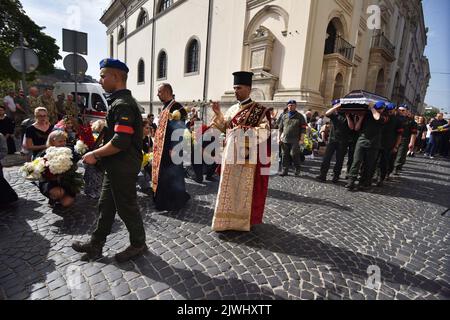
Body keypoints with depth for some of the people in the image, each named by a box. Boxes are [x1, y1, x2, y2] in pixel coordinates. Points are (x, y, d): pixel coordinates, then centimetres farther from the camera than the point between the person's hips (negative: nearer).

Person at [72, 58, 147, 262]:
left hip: (123, 168, -10)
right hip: (116, 167, 10)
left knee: (126, 208, 6)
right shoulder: (119, 101, 14)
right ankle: (96, 245, 36)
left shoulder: (123, 104, -20)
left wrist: (95, 155, -17)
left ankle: (138, 245, 27)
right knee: (105, 206, 19)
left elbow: (120, 142, -27)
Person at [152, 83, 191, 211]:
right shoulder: (166, 107, 15)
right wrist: (157, 145, 21)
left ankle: (173, 202, 13)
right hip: (163, 148, 10)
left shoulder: (176, 107, -15)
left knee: (170, 175, -1)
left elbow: (179, 129, -22)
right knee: (163, 174, 17)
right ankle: (163, 200, 31)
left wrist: (173, 148, -24)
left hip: (169, 149, -10)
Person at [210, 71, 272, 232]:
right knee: (229, 187, 12)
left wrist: (242, 130, -21)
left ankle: (243, 220, 17)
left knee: (244, 189, 3)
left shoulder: (260, 110, -5)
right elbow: (224, 127, 10)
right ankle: (228, 218, 26)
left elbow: (265, 132, -12)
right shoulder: (232, 109, 12)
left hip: (247, 156, -5)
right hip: (231, 154, 6)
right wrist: (218, 114, -5)